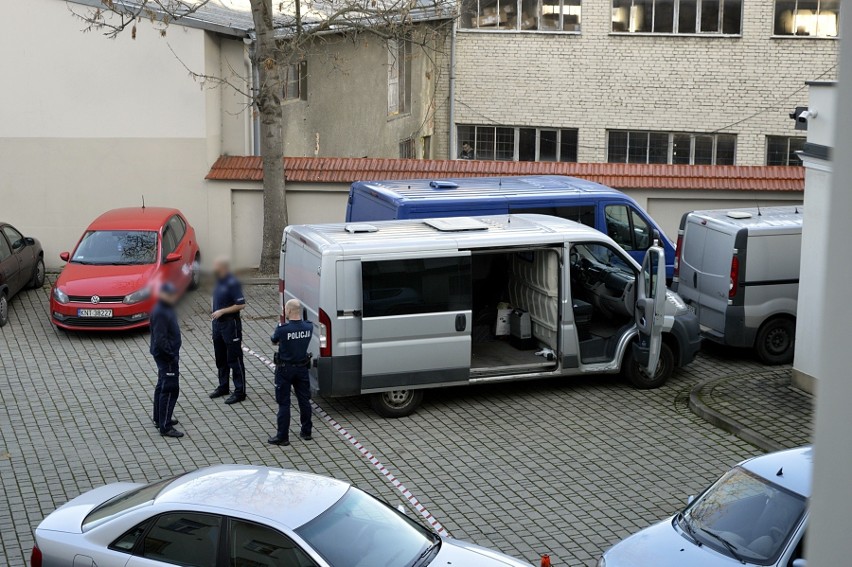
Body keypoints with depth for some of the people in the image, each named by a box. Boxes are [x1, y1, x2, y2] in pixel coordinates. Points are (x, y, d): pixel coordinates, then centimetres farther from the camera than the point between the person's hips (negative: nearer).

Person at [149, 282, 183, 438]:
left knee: (162, 387, 20)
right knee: (170, 390, -8)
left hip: (164, 356, 11)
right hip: (166, 356, -11)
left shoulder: (166, 309, 9)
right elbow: (160, 339, -26)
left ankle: (160, 419, 33)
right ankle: (165, 427, -5)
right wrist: (172, 355, -21)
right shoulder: (160, 313, -23)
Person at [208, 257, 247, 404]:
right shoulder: (219, 281, 8)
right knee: (220, 358, 18)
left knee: (234, 359, -4)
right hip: (218, 323, 9)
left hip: (230, 324, -9)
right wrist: (216, 315, 15)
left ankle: (240, 391, 1)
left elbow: (241, 305, -22)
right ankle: (223, 387, 30)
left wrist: (222, 311, -21)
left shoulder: (233, 283, -19)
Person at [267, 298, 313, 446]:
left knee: (284, 403, 3)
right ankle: (306, 431, 26)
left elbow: (274, 341, -2)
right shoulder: (309, 327, -8)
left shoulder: (282, 329, -22)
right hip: (302, 368, 5)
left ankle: (282, 437, 6)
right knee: (304, 400, 16)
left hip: (285, 369, -4)